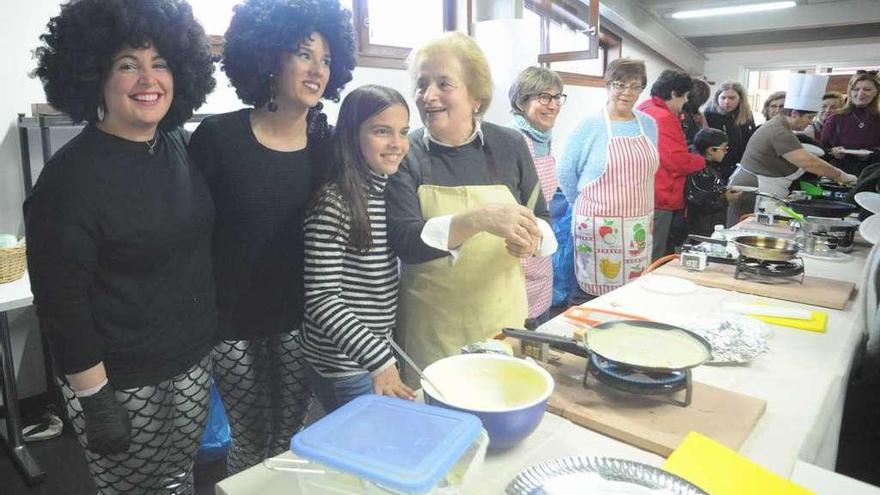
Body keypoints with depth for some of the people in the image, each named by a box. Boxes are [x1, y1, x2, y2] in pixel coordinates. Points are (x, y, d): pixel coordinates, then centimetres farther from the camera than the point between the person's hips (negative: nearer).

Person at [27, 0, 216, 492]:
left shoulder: (179, 145, 0)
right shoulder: (71, 177, -18)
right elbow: (61, 302, -16)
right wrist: (94, 399, -13)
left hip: (195, 359, 6)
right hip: (121, 380, -5)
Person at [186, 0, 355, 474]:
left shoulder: (327, 144, -1)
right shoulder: (218, 136, -11)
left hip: (301, 319, 3)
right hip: (232, 320, -2)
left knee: (290, 437, 15)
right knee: (250, 441, 12)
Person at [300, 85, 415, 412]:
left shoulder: (390, 192, 3)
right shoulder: (334, 203, -21)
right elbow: (321, 299, -22)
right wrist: (378, 360, -24)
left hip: (381, 350, 8)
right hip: (345, 365, -8)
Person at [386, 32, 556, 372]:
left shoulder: (510, 146, -1)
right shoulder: (404, 154, -7)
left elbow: (541, 219, 7)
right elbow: (403, 241, -17)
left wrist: (532, 238, -16)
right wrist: (477, 220, -31)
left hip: (503, 320, 2)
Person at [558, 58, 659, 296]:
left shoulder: (648, 125, 9)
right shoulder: (590, 125, -5)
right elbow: (566, 173, -1)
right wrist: (587, 208, 6)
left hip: (640, 225, 5)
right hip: (600, 225, -4)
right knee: (599, 292, 1)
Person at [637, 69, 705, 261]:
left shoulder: (643, 110, 14)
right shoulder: (665, 118, -17)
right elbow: (680, 162, -18)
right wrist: (702, 161, 0)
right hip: (660, 201, -10)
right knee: (653, 262, -2)